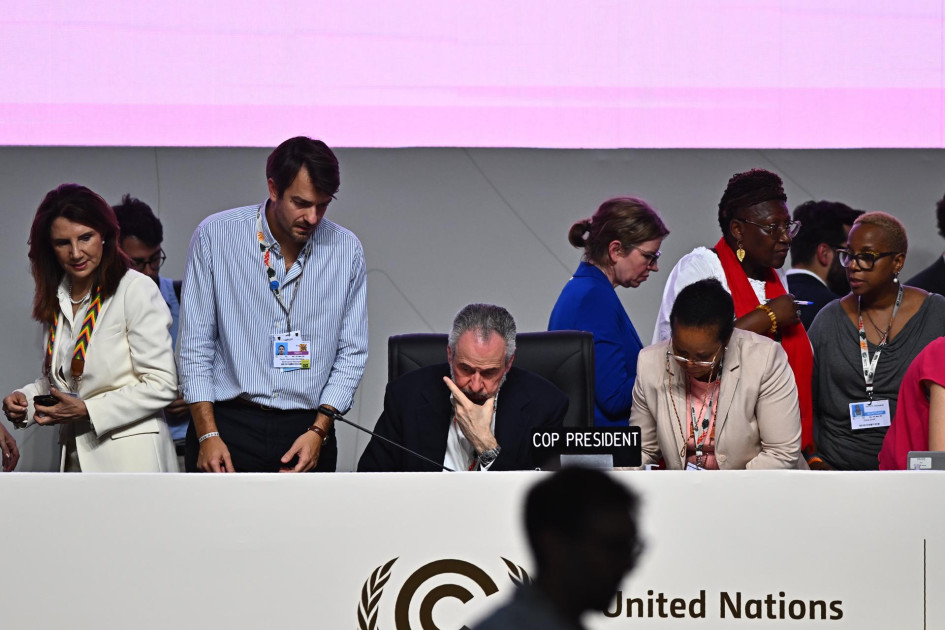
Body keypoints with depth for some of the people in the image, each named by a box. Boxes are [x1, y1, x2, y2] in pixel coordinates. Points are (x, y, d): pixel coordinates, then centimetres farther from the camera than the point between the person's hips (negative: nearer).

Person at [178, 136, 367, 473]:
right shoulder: (214, 236, -1)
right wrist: (207, 434, -7)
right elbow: (195, 345, 1)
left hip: (306, 434, 2)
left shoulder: (346, 249, 4)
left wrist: (318, 431, -4)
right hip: (227, 424, -2)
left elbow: (351, 353, 8)